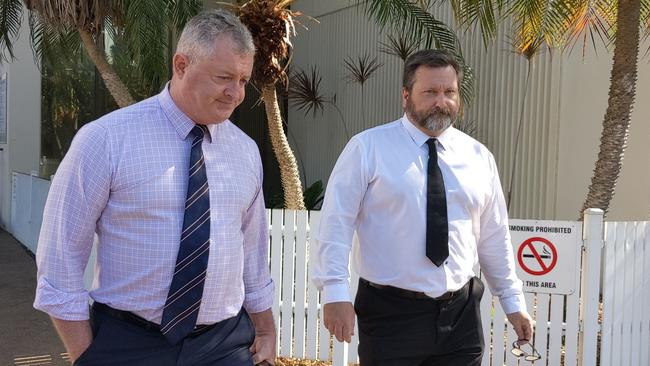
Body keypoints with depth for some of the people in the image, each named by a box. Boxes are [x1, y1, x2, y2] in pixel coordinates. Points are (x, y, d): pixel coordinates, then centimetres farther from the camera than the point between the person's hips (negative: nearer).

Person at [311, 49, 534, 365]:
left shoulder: (479, 157, 6)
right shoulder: (367, 148, -6)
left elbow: (494, 236, 12)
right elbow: (336, 223, -9)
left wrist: (513, 302, 14)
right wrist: (335, 292, -17)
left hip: (460, 315, 4)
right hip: (390, 314, -3)